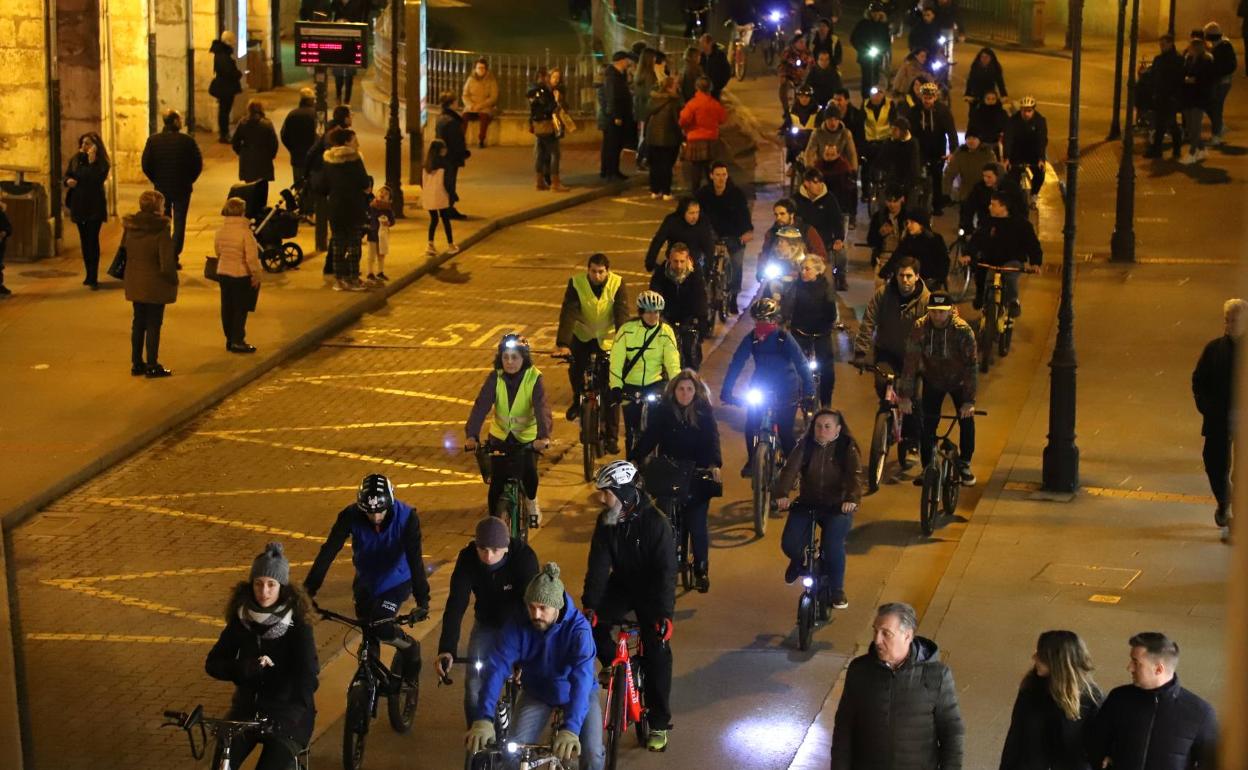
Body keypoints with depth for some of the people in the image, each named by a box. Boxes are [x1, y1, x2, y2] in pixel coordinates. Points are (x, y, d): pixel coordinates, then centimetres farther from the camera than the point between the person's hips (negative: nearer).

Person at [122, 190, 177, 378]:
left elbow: (124, 252, 9)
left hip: (134, 283, 6)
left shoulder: (130, 227, 0)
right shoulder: (161, 230, -19)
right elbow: (167, 263, -19)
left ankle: (137, 363, 23)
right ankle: (152, 366, 8)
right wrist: (173, 280, -6)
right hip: (155, 285, -6)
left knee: (138, 322, 16)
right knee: (154, 324, 4)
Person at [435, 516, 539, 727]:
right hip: (487, 623, 2)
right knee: (474, 686, -7)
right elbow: (455, 604, -32)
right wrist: (446, 650, -44)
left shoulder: (524, 556, -32)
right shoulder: (467, 559, -25)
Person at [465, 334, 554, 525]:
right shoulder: (495, 378, -14)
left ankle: (531, 500, 12)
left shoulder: (534, 378, -19)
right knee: (497, 483, -5)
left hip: (528, 438, -2)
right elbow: (481, 405, -25)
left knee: (529, 473, -23)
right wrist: (471, 435, -40)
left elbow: (542, 407, -31)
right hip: (500, 436, 2)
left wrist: (544, 436, -49)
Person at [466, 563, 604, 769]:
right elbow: (496, 669, -32)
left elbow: (581, 678, -43)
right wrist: (483, 719, -47)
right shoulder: (517, 627, -24)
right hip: (537, 693, 2)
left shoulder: (578, 628, -32)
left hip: (577, 694, -2)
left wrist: (570, 729, -57)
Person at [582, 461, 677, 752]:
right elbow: (598, 565, -12)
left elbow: (666, 571, -25)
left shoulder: (655, 523, -25)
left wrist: (665, 613, -31)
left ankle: (659, 723, 0)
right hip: (621, 585, 4)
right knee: (591, 622, -20)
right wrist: (590, 605, -22)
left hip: (650, 591, -4)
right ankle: (613, 663, 9)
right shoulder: (606, 521, -10)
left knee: (656, 652, -10)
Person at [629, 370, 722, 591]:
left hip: (697, 475, -1)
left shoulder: (705, 413, -4)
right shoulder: (662, 412, -4)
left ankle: (701, 571, 12)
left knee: (697, 524, -4)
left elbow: (712, 440, -12)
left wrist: (714, 465, -29)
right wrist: (634, 460, -22)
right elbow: (648, 438, -8)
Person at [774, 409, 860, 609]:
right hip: (807, 504, 2)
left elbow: (854, 475, -21)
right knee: (790, 544, -15)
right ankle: (799, 560, 25)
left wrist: (852, 499, -42)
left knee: (833, 545, -28)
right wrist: (781, 494, -36)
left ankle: (836, 590, -6)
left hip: (837, 507, -2)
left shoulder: (847, 448, -7)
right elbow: (790, 469, -16)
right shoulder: (805, 446, -2)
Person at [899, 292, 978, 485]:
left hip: (958, 381, -1)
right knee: (927, 424, -8)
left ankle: (964, 465, 8)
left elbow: (971, 365, -26)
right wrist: (905, 396, -25)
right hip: (932, 381, 1)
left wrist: (969, 400, -31)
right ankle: (927, 468, 7)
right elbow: (910, 362, -20)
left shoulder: (963, 330, -26)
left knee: (967, 419, -11)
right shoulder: (920, 329, -22)